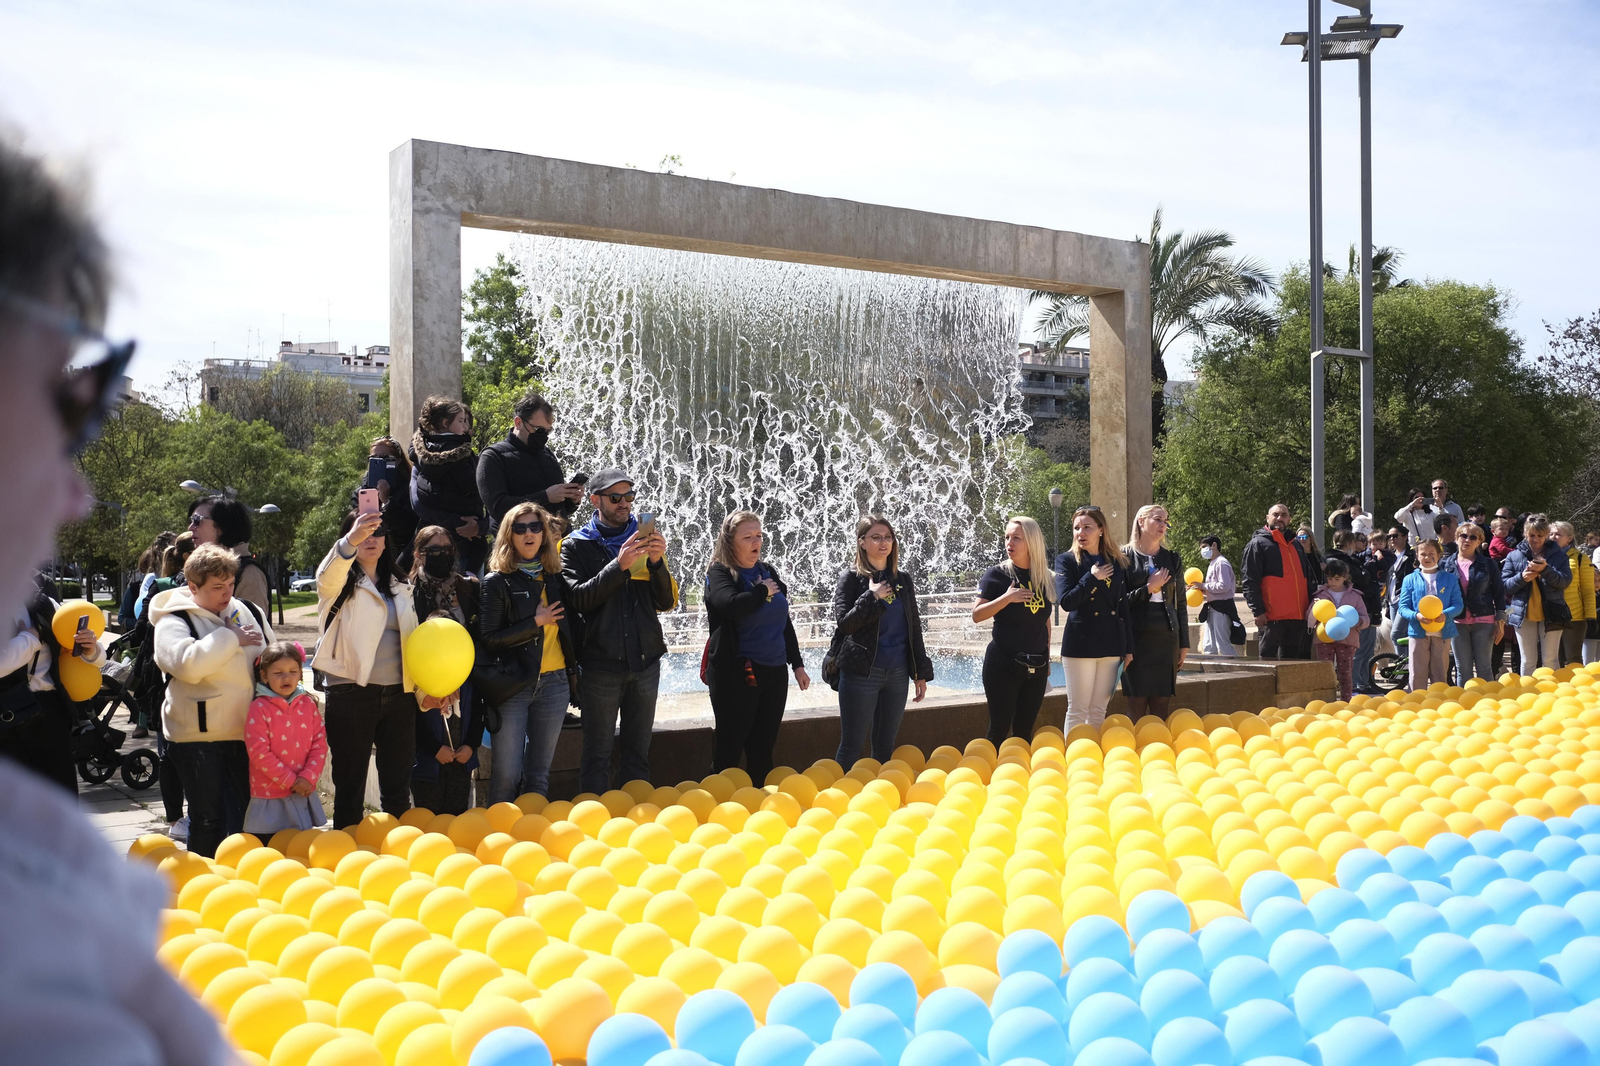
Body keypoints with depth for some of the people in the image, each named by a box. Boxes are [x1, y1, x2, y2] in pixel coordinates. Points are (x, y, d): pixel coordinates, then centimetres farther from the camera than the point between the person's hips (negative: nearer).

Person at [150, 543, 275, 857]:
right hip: (198, 737, -5)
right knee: (207, 821, 4)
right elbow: (188, 664, -28)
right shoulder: (173, 622, -7)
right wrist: (231, 638, -18)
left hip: (245, 733, 5)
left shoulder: (248, 611, 8)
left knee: (250, 813, 12)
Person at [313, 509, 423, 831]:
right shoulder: (340, 581, 0)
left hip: (398, 695, 5)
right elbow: (327, 578, -25)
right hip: (351, 694, -4)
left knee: (398, 787, 9)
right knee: (350, 787, 1)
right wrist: (350, 541, -45)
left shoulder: (400, 587, 16)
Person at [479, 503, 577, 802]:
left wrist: (574, 671, 7)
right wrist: (535, 622, -12)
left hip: (554, 683, 4)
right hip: (513, 685, -4)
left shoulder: (556, 579, 11)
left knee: (539, 773, 8)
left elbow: (570, 629, 18)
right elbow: (488, 640, -9)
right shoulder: (497, 582, -2)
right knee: (507, 774, -4)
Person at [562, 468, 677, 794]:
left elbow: (667, 602, 5)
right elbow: (578, 599, -13)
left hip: (645, 661, 4)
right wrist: (619, 566, -22)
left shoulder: (643, 540, 11)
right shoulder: (577, 545, 1)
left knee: (639, 753, 12)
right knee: (597, 756, 2)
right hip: (600, 665, -3)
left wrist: (657, 562, -12)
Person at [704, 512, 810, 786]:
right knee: (729, 751, -1)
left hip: (775, 671, 6)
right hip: (736, 673, -6)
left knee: (763, 751, 12)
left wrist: (797, 664, 18)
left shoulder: (768, 571, 13)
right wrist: (762, 591, -11)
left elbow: (785, 622, 20)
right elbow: (732, 606, -28)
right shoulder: (720, 573, -6)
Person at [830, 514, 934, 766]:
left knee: (885, 746, 11)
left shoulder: (902, 579, 10)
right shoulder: (851, 579, -2)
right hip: (862, 672, -4)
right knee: (852, 746, -1)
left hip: (898, 673, 4)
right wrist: (872, 597, -17)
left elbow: (914, 628, 13)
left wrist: (921, 673, 11)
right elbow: (843, 624, -11)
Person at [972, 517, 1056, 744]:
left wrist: (1047, 659, 17)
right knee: (1000, 728, -4)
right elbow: (976, 615, -11)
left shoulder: (1044, 577, 7)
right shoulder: (997, 574, -6)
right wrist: (1007, 598, -22)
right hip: (1003, 662, -4)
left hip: (1036, 665, 4)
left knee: (1025, 730, 8)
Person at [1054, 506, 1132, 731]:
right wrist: (1092, 578, -15)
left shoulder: (1117, 562, 10)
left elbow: (1124, 607, 12)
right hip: (1080, 643, -3)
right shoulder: (1066, 561, -1)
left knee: (1099, 711, 8)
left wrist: (1129, 647, 10)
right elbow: (1066, 602, -13)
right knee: (1078, 710, -1)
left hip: (1112, 643, 4)